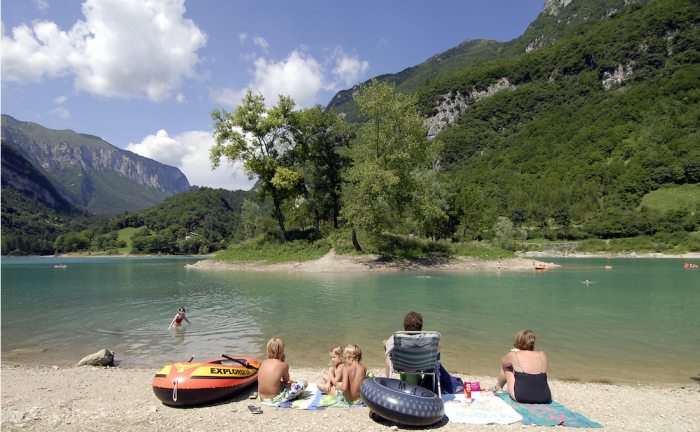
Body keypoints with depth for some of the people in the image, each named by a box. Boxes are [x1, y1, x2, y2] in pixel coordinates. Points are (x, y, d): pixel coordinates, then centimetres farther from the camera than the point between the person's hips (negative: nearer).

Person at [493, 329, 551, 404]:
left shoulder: (513, 355, -7)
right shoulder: (542, 355, 0)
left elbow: (503, 362, 14)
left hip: (521, 398, -3)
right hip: (545, 399, 3)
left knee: (505, 367, 19)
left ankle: (498, 387, 45)